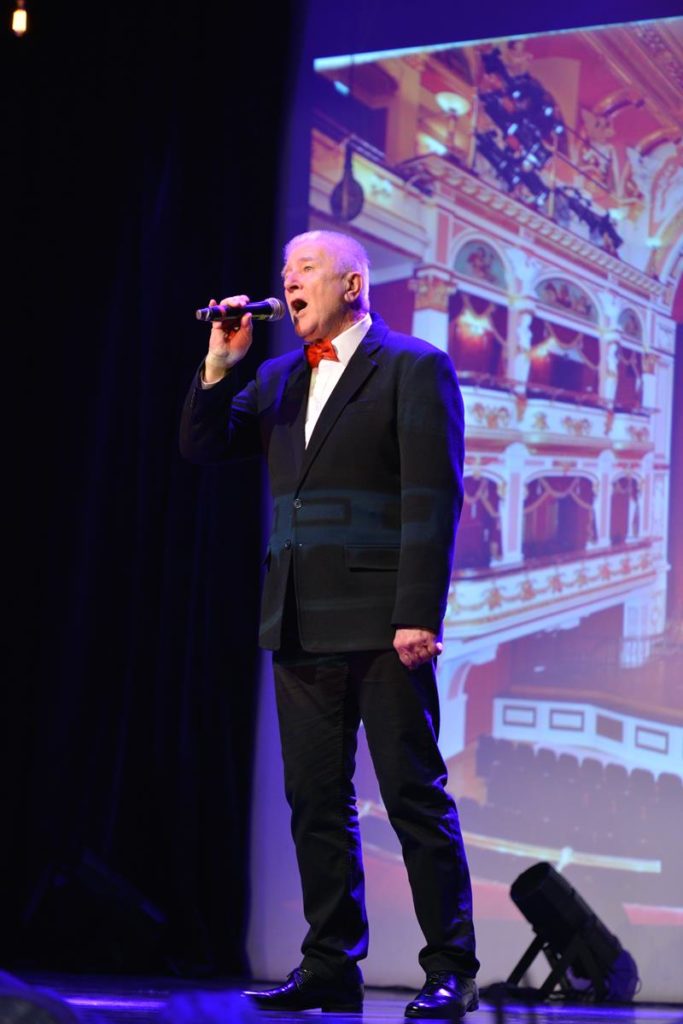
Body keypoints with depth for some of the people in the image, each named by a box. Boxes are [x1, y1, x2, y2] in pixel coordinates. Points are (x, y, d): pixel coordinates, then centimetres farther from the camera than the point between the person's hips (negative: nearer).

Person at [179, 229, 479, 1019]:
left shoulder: (414, 367, -3)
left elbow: (432, 499, -9)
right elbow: (201, 448, 16)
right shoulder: (279, 379, 17)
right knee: (316, 802, 8)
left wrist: (417, 615, -17)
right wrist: (220, 364, 2)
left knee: (415, 797, -4)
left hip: (381, 622, -6)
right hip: (300, 625, 7)